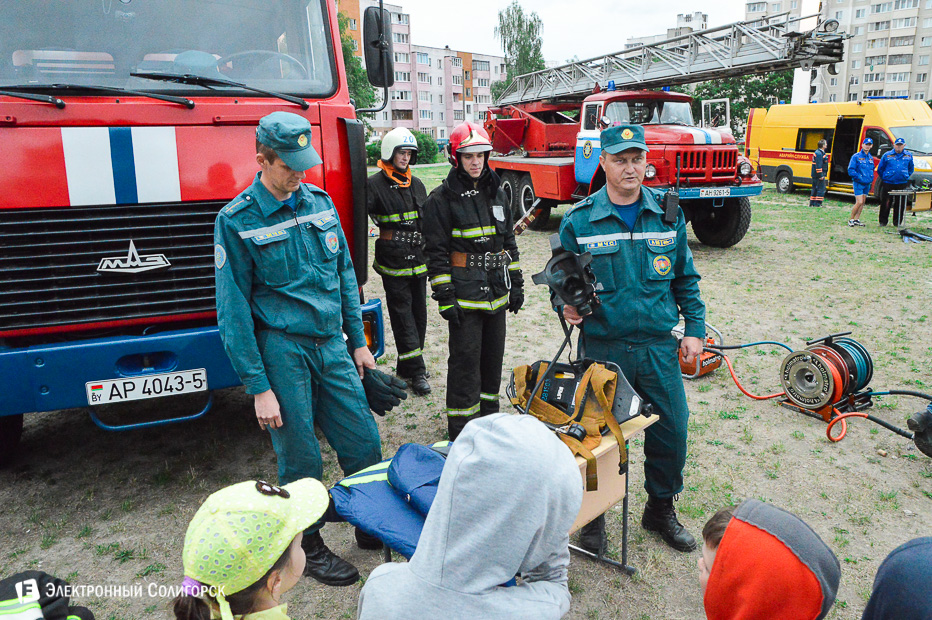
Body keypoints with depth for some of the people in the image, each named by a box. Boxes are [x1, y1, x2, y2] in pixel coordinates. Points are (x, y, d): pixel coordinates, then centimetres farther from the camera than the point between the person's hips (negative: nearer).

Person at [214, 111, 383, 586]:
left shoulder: (320, 201, 7)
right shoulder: (236, 221, -8)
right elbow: (233, 309, -8)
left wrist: (357, 341, 12)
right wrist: (258, 387, -10)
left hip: (332, 343, 5)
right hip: (283, 350, -4)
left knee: (364, 442, 9)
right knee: (300, 459, 6)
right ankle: (310, 548, 28)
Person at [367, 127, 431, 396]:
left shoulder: (417, 184, 13)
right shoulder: (375, 184, -6)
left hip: (418, 260, 7)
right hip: (393, 263, -6)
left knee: (418, 312, 11)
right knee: (403, 315, -2)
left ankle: (406, 367, 24)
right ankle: (416, 371, 3)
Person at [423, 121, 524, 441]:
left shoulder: (497, 193, 11)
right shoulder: (442, 199, -6)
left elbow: (509, 242, 16)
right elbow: (436, 253, -9)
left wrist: (516, 284, 13)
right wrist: (445, 297, -14)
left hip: (497, 292, 6)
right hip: (465, 294, -6)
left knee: (493, 355, 14)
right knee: (465, 360, -3)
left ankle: (489, 414, 32)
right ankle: (461, 431, 8)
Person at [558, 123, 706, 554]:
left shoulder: (668, 213, 4)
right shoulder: (579, 220, -4)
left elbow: (685, 277, 11)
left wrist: (694, 329, 8)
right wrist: (567, 306, -16)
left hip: (658, 345, 3)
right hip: (602, 347, -2)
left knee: (671, 430, 10)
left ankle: (661, 510, 35)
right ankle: (593, 515, 30)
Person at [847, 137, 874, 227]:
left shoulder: (871, 158, 12)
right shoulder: (856, 156, -7)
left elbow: (872, 169, 23)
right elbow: (850, 170, -11)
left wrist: (871, 178, 6)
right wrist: (859, 177, -19)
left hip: (867, 183, 7)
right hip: (858, 183, -7)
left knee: (863, 202, 8)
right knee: (859, 202, -13)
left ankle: (857, 219, 15)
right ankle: (851, 219, -1)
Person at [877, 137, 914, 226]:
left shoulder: (908, 155, 10)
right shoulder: (887, 155, 4)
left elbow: (911, 169, 23)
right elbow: (880, 169, 11)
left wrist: (906, 177, 14)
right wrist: (884, 178, 7)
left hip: (902, 184, 2)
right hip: (888, 183, -2)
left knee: (900, 204, 4)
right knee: (885, 203, -1)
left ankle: (897, 222, 14)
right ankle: (883, 222, 9)